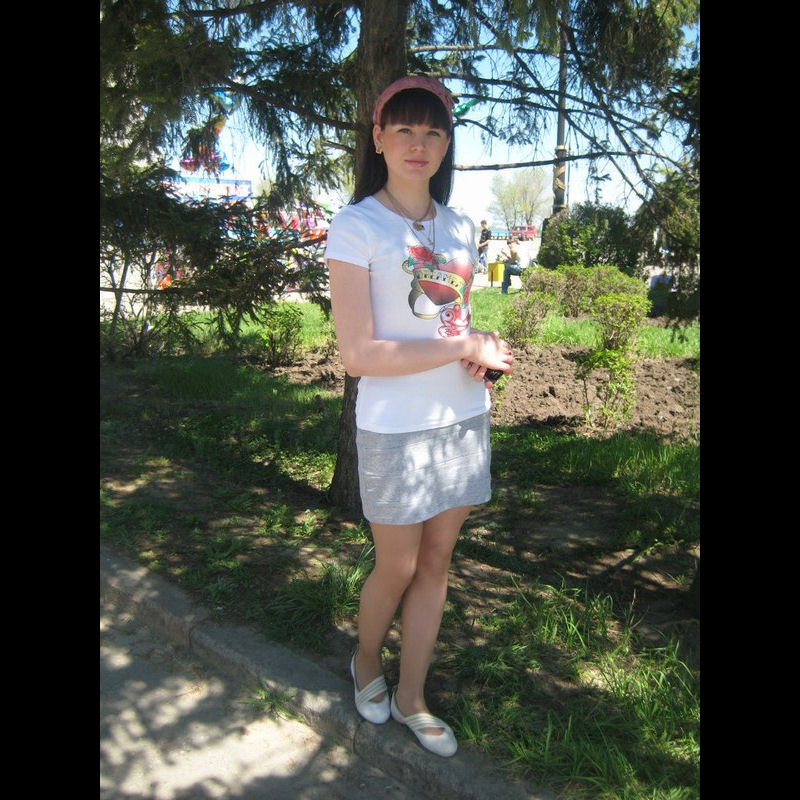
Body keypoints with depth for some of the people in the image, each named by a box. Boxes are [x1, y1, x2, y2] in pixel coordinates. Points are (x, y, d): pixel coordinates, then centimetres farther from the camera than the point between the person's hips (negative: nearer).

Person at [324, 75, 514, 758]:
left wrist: (484, 344, -6)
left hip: (463, 418, 6)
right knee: (397, 569, 8)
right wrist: (468, 348, -15)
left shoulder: (458, 226, 8)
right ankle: (366, 662, 39)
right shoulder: (357, 226, -11)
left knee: (436, 561, 12)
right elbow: (358, 355, -18)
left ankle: (411, 697, 30)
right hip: (396, 427, -5)